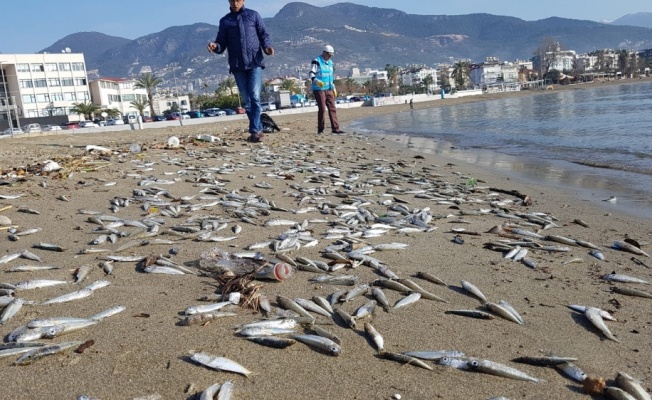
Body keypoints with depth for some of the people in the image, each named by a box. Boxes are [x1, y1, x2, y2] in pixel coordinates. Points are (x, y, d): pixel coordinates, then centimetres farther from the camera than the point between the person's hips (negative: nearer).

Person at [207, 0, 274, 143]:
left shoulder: (253, 15, 10)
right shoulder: (225, 21, 12)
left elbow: (263, 34, 7)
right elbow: (222, 44, 10)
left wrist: (267, 46, -14)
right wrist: (215, 46, -13)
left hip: (255, 63, -2)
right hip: (237, 66, 2)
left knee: (255, 97, -13)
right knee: (247, 100, 4)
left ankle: (254, 131, -12)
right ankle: (259, 129, 13)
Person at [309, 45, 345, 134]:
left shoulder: (330, 62, 19)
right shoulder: (316, 61, -5)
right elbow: (311, 74, -14)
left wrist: (334, 88, 24)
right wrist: (316, 81, -34)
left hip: (329, 90, 7)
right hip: (319, 89, -7)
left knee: (332, 108, 0)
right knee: (322, 109, -7)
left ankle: (335, 128, -1)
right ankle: (320, 129, 4)